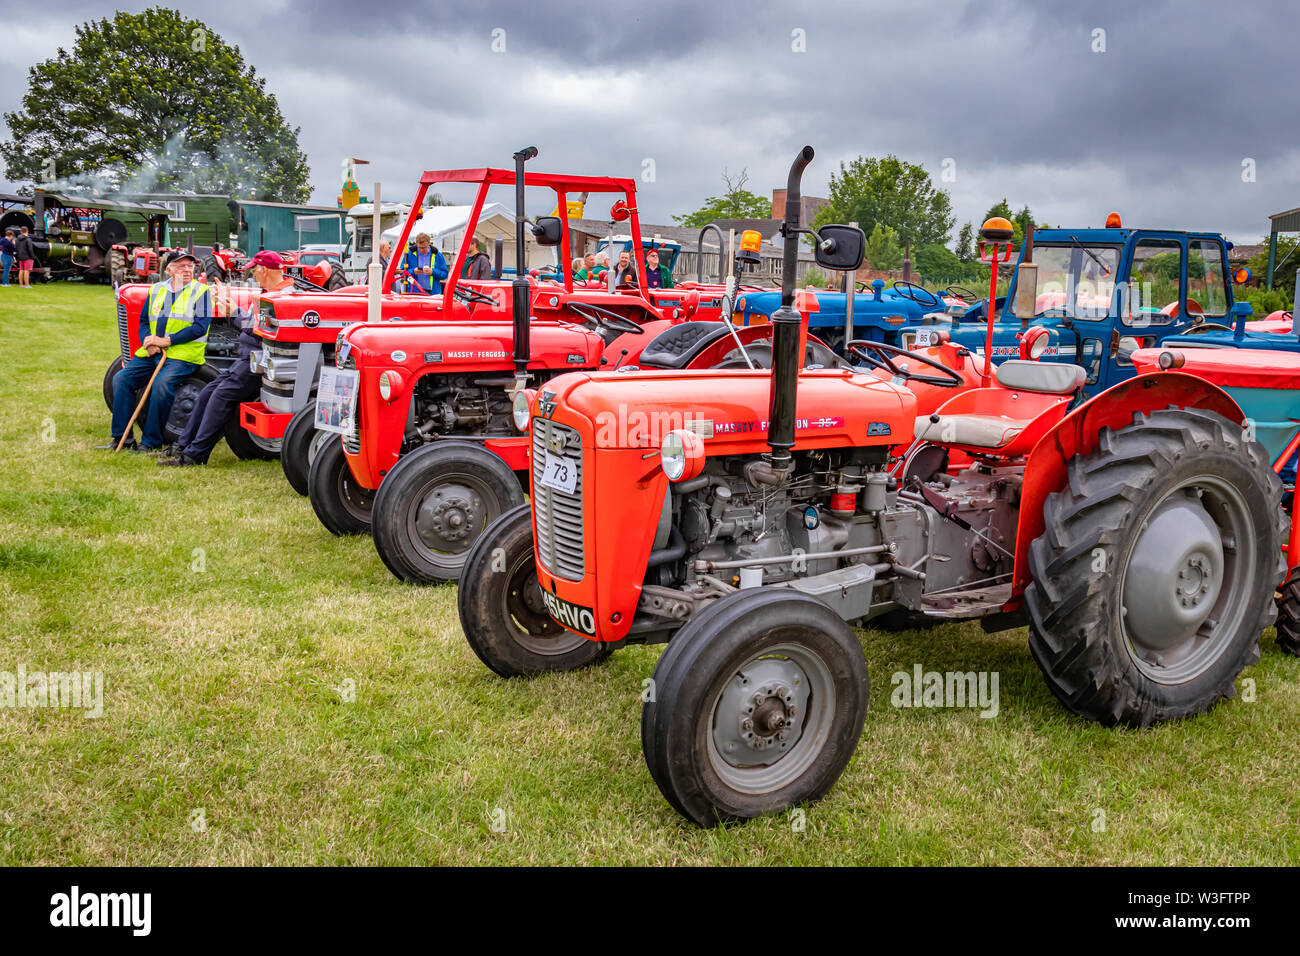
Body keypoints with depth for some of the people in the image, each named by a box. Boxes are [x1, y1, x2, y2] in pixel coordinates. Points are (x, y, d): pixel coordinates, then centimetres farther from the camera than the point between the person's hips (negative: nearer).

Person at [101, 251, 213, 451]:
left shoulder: (201, 292, 1)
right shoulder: (156, 290, 17)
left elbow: (200, 326, -11)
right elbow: (143, 321, 18)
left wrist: (166, 341, -17)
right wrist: (148, 342, -5)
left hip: (183, 354, -6)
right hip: (151, 353, 6)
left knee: (162, 384, -30)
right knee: (121, 378, -10)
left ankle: (151, 442, -20)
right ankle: (122, 437, -3)